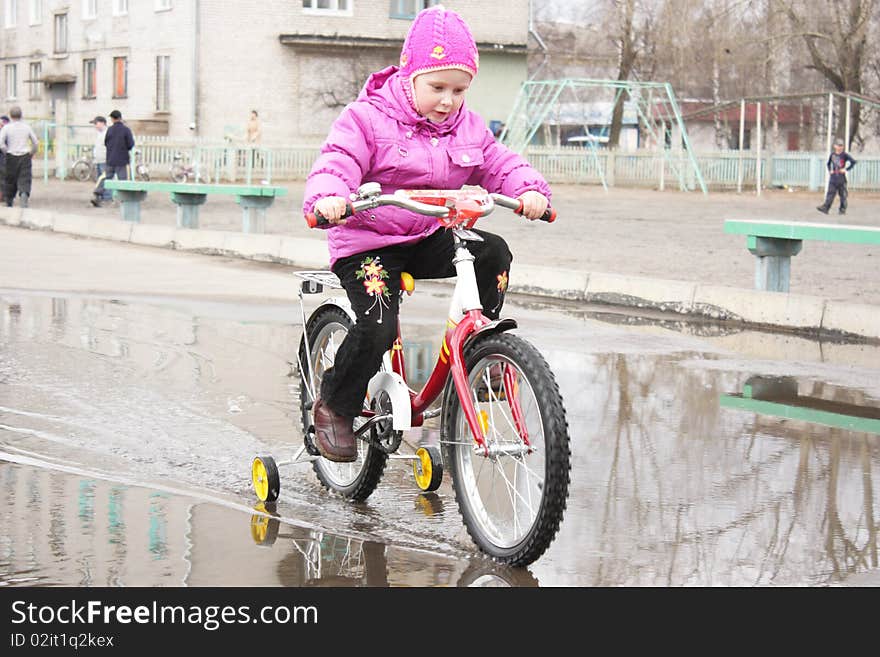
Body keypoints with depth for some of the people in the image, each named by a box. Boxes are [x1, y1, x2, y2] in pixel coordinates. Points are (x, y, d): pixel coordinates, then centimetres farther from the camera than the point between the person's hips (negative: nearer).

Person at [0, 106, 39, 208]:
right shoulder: (27, 127, 4)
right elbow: (36, 142, 8)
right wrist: (32, 153, 20)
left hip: (12, 157, 0)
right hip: (25, 157, 1)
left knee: (10, 180, 12)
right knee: (25, 180, -2)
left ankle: (9, 203, 20)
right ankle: (24, 194, -30)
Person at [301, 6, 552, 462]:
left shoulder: (467, 128, 8)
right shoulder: (366, 120, -9)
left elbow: (500, 164, 4)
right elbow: (337, 163, -20)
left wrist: (530, 189, -19)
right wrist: (327, 196, -44)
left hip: (431, 239, 5)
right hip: (369, 243, -5)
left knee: (493, 252, -20)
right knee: (377, 328, -24)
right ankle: (334, 406, 1)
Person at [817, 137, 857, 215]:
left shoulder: (845, 155, -5)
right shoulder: (832, 154, 8)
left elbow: (853, 162, -9)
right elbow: (828, 163, 24)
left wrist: (846, 169, -11)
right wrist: (830, 170, 9)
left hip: (841, 178, -3)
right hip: (833, 178, 3)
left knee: (842, 194, 4)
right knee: (830, 193, -3)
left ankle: (843, 209, 12)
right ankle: (825, 208, -9)